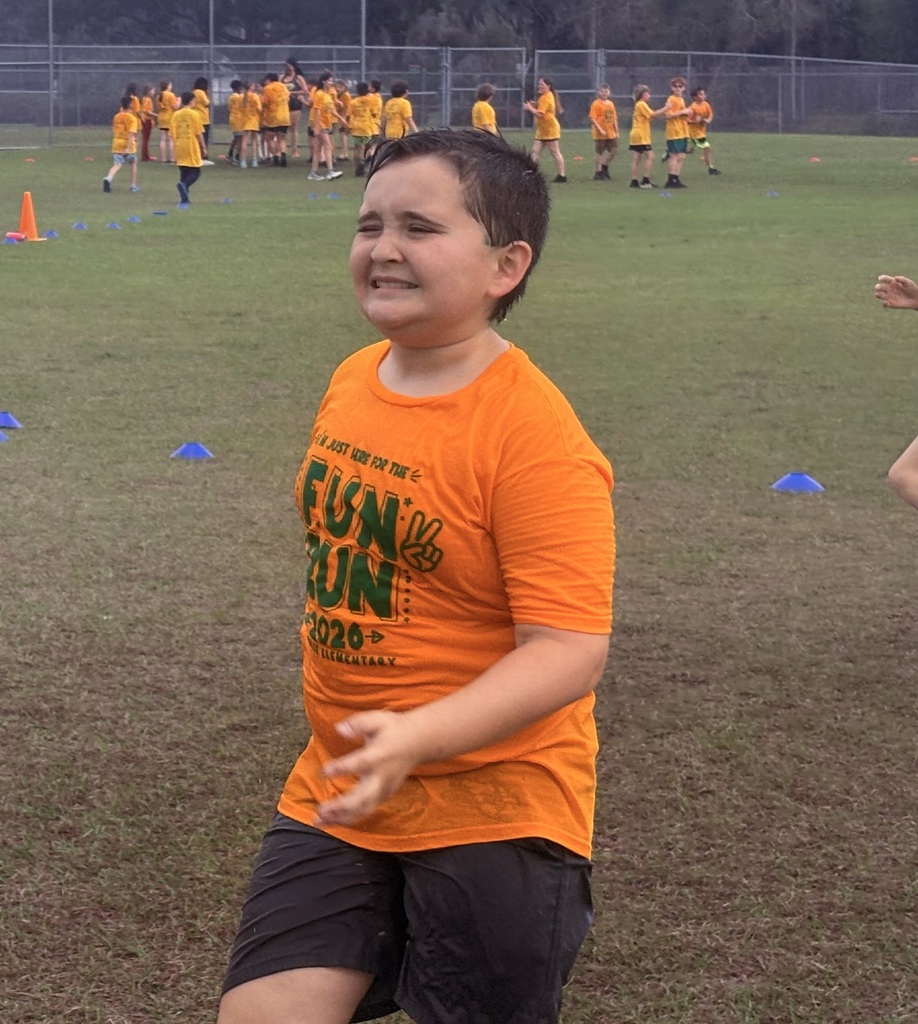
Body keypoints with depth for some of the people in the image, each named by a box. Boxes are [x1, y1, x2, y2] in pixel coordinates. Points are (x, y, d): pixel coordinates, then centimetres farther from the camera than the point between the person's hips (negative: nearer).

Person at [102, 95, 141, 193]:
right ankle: (134, 185, 23)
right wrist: (128, 148, -25)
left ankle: (108, 178, -31)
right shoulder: (132, 118, -11)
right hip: (128, 145, -4)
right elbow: (131, 134, -20)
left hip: (116, 144, 4)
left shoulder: (116, 117, 6)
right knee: (133, 164, 18)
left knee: (117, 165, -3)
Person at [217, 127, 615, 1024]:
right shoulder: (352, 381, 3)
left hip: (490, 815, -6)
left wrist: (416, 738, -36)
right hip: (334, 796, 6)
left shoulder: (534, 434, -20)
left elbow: (569, 652, -23)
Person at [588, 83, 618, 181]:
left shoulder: (611, 104, 10)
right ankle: (598, 173, 8)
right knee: (599, 152, 0)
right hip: (600, 134, -6)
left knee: (614, 150, 8)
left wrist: (616, 132, 10)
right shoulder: (596, 104, -10)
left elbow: (614, 119, 14)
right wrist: (600, 130, -23)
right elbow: (592, 118, -16)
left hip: (611, 133, 6)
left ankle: (604, 167, 26)